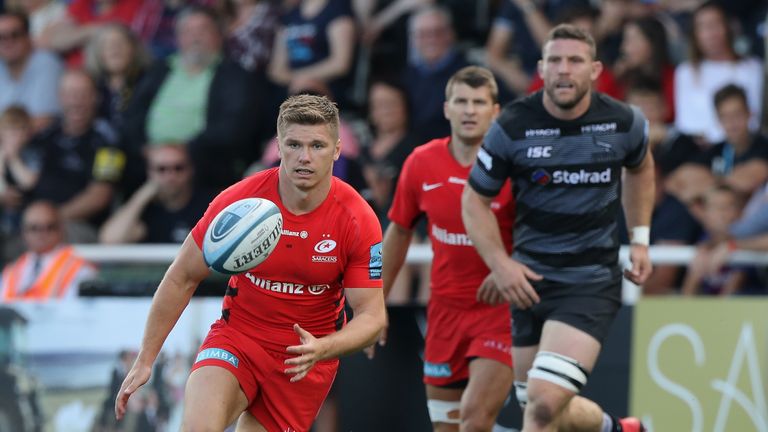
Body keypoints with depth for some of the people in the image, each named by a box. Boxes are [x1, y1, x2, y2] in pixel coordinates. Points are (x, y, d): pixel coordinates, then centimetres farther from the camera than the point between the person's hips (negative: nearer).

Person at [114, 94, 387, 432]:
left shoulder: (359, 221, -15)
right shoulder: (238, 201, -14)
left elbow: (372, 315, -12)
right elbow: (181, 279, -2)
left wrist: (321, 349, -33)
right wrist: (144, 361, -1)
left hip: (307, 357, 1)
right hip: (238, 336, -1)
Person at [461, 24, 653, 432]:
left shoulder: (624, 123, -5)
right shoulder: (512, 126, -9)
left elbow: (639, 168, 19)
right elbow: (475, 200, 2)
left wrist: (640, 239, 12)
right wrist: (500, 263, -11)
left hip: (593, 281, -2)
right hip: (529, 280, 3)